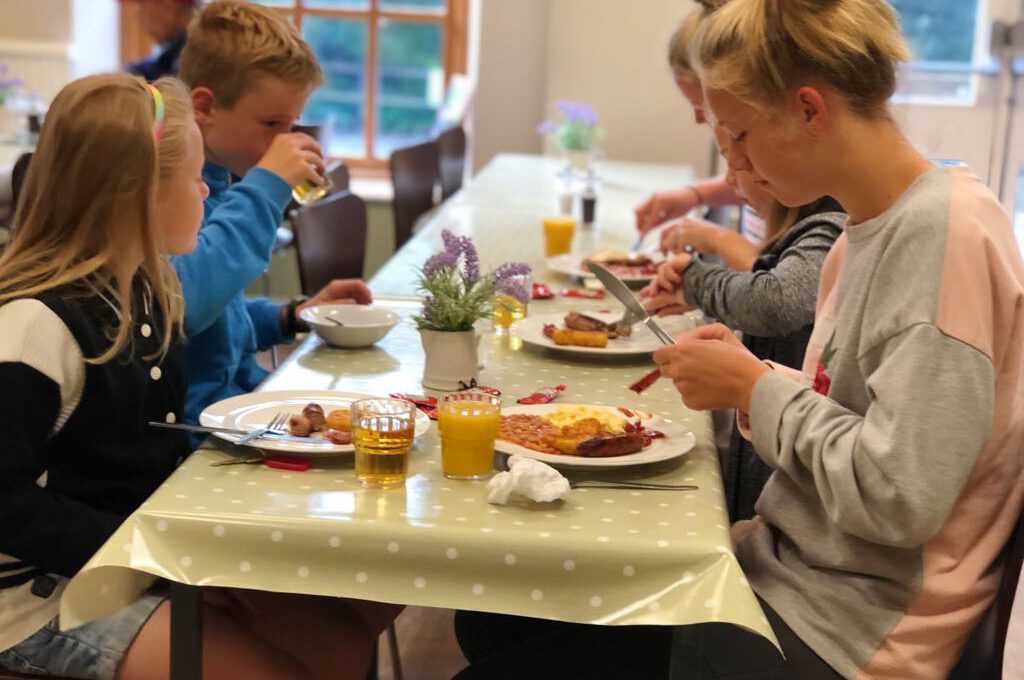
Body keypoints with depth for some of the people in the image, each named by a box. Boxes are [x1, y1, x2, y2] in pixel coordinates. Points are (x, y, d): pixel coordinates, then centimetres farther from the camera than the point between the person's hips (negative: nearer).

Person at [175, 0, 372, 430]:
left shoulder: (217, 180, 12)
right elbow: (180, 304, -36)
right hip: (194, 424, -9)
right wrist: (264, 189, -26)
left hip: (241, 391, 9)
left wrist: (292, 317, 9)